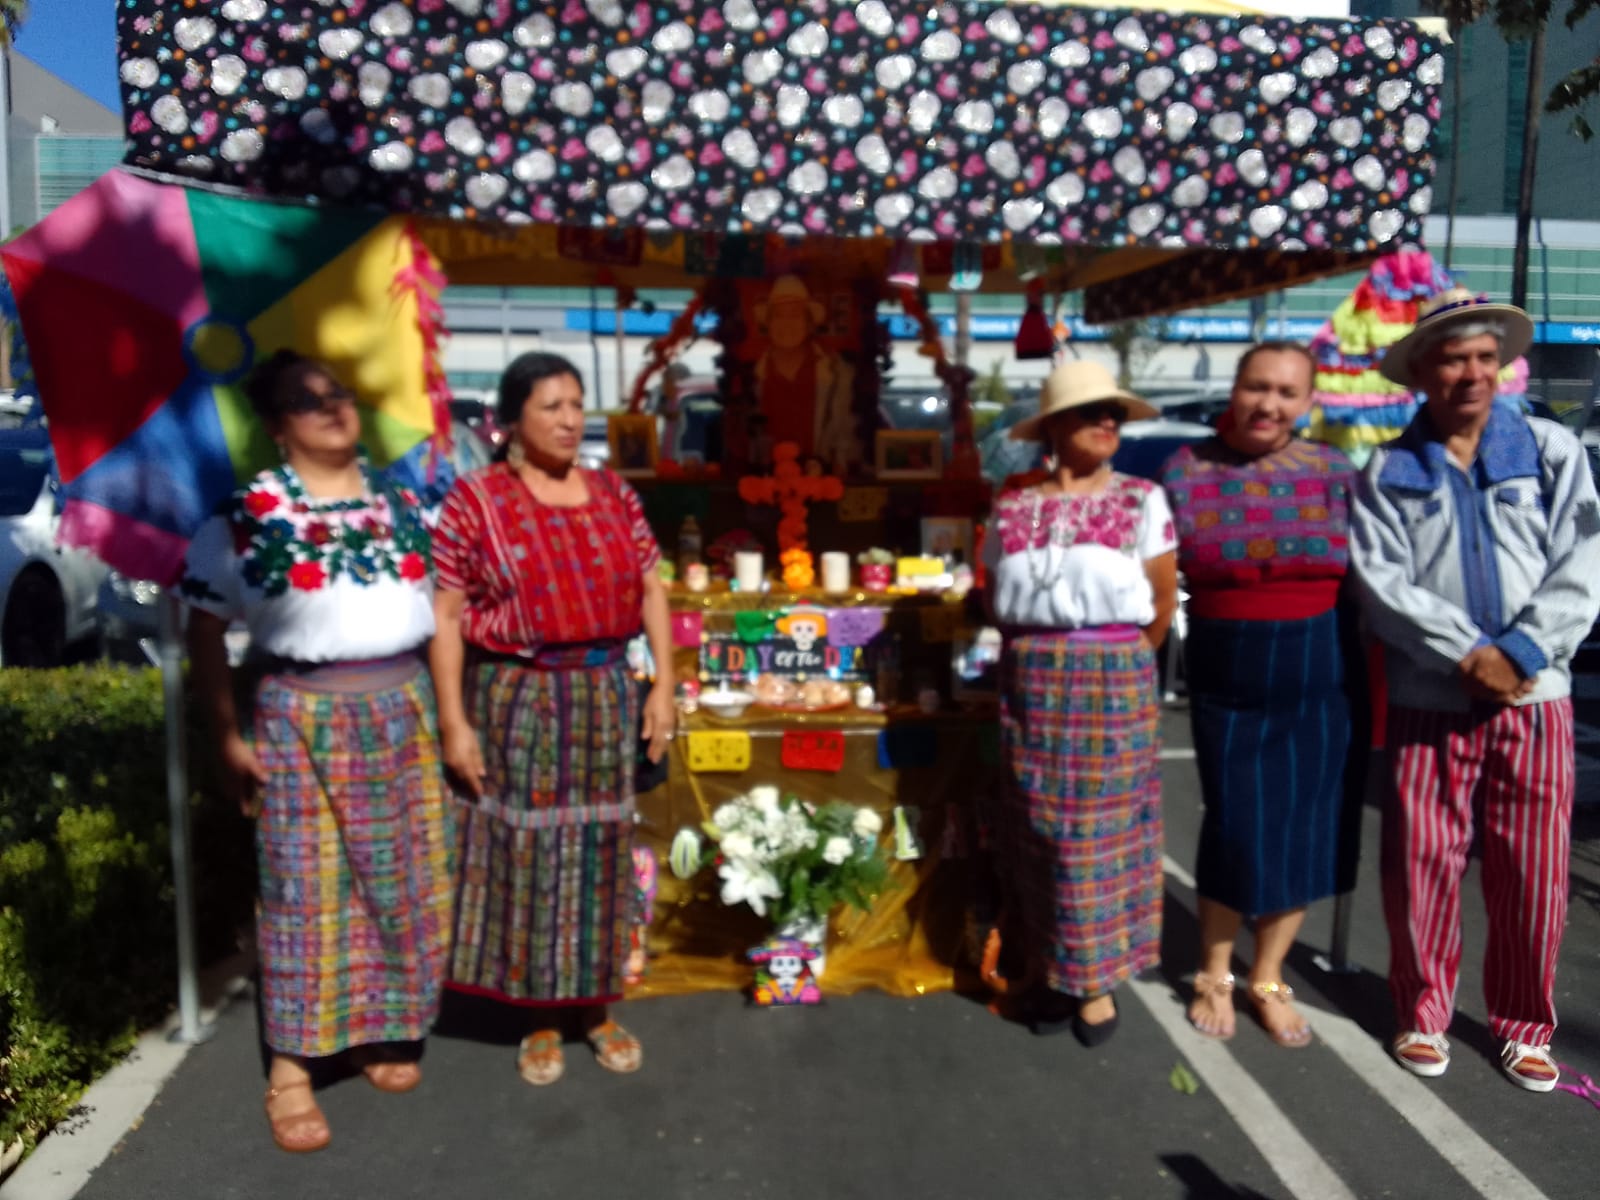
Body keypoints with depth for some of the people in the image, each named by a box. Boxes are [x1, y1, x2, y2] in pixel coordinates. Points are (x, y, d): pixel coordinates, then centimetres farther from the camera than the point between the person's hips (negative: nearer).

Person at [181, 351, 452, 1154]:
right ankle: (290, 1068, 15)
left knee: (403, 884, 11)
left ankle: (381, 1032, 30)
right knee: (307, 891, 2)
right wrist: (228, 736, -5)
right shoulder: (249, 511, -6)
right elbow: (205, 629, -2)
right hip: (302, 719, -4)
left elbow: (438, 602, 14)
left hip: (402, 711, 4)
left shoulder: (396, 498, 7)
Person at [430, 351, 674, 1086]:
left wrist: (663, 684, 1)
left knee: (599, 850, 10)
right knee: (527, 849, 5)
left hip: (605, 694, 4)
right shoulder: (474, 500, -6)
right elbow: (446, 615, -8)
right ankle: (541, 1019, 22)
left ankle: (595, 1007, 27)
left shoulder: (615, 495, 7)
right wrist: (454, 721, -11)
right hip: (517, 698, -3)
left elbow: (651, 591, 9)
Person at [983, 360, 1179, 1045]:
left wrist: (1116, 664, 3)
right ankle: (1044, 967, 21)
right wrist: (1037, 658, 4)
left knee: (1103, 827, 3)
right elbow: (999, 600, 10)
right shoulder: (1014, 508, 4)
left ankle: (1097, 978, 17)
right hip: (1031, 681, 2)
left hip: (1113, 681, -1)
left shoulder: (1141, 501, -1)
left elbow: (1162, 603, 0)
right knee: (1037, 826, 6)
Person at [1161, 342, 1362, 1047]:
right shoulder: (1185, 471, -3)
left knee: (1302, 831, 8)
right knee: (1234, 831, 2)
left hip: (1318, 677, 2)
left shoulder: (1334, 473, 0)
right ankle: (1213, 977, 25)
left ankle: (1268, 980, 27)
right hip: (1226, 678, -2)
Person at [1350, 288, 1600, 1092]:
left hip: (1534, 695, 1)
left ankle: (1523, 1024, 26)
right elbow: (1382, 583, -8)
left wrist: (1520, 652, -15)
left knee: (1532, 871, 7)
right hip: (1428, 699, -1)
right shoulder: (1388, 472, 3)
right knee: (1422, 865, 5)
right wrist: (1468, 653, -15)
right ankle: (1423, 1012, 24)